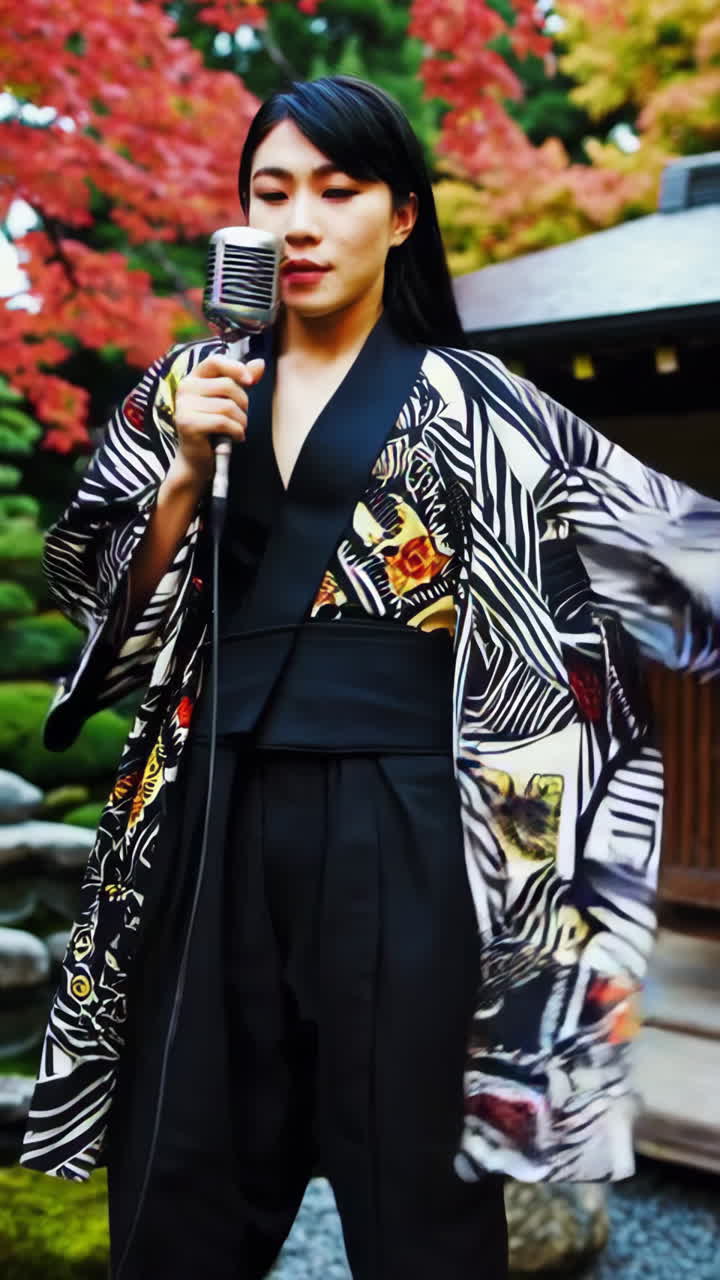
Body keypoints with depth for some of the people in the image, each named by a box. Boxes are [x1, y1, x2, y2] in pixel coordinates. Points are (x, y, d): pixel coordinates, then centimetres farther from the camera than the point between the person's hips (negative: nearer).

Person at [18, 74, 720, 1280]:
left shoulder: (463, 398, 3)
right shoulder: (192, 385, 11)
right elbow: (115, 607, 7)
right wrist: (186, 468, -6)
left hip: (394, 820, -3)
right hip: (215, 816, 3)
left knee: (409, 1181, 6)